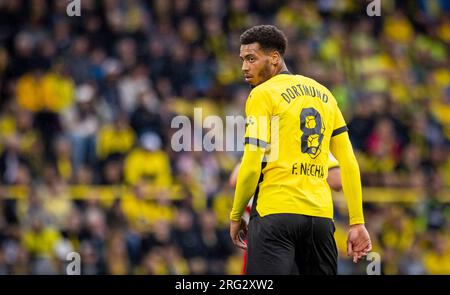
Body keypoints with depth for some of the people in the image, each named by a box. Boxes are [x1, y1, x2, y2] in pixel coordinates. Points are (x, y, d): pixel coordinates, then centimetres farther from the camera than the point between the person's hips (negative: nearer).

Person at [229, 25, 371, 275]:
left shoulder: (262, 94, -2)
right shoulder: (323, 94, 17)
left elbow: (251, 166, -8)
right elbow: (349, 164, 14)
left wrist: (236, 216, 4)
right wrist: (357, 223, 14)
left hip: (276, 212, -6)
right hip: (321, 216, 6)